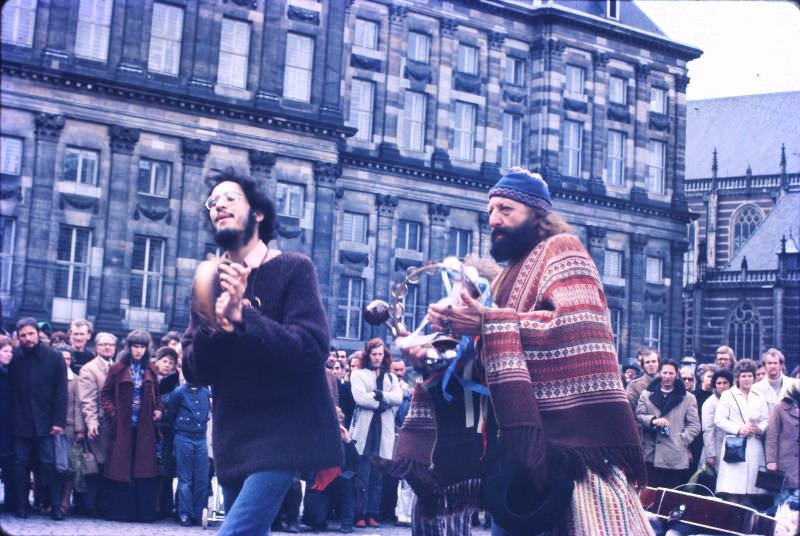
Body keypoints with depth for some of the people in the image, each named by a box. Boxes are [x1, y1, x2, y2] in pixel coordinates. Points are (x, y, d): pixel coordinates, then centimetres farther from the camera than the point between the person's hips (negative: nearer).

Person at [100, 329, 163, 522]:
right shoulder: (117, 369, 2)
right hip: (122, 427, -2)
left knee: (144, 468, 0)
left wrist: (159, 409, 2)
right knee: (121, 468, -1)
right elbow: (105, 394, 3)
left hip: (144, 428, 2)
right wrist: (112, 413, -10)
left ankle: (143, 511, 3)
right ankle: (120, 511, 4)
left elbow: (156, 395, 20)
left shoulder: (149, 372, 11)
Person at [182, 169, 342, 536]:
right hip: (233, 437, 6)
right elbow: (194, 372, 2)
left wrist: (243, 315, -29)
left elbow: (311, 349, -18)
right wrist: (212, 327, -19)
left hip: (283, 434, -6)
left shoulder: (293, 269, -5)